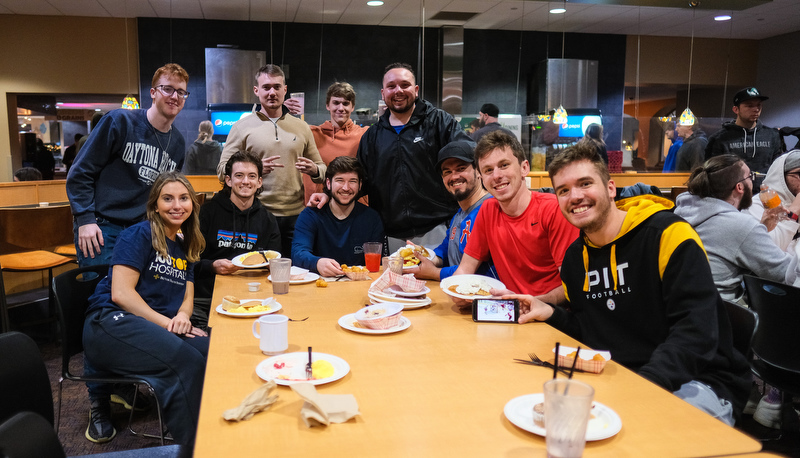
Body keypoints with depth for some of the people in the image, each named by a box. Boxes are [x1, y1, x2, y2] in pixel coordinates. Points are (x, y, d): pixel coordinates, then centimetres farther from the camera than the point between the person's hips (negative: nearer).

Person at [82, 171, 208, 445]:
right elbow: (120, 293, -10)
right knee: (188, 361, -32)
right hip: (112, 323, -6)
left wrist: (182, 316, -4)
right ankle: (192, 446, -21)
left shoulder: (184, 248, 20)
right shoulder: (139, 235, -2)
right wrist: (166, 322, -14)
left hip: (159, 327, 7)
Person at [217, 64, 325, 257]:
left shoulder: (301, 127, 13)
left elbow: (321, 169, 18)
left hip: (295, 215, 2)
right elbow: (223, 172, 0)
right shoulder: (242, 127, 5)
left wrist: (314, 170, -6)